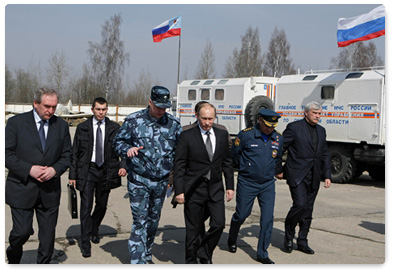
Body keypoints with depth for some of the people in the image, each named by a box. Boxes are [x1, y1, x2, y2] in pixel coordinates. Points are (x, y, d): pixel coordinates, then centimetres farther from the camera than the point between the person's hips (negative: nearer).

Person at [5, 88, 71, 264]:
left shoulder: (61, 125, 6)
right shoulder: (16, 122, -3)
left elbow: (67, 155, 8)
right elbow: (7, 154, -7)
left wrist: (55, 169, -11)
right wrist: (29, 169, -18)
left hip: (50, 189, 3)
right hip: (22, 188, -3)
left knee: (48, 235, 7)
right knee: (22, 231, -1)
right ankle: (14, 256, 32)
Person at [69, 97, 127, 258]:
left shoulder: (114, 128, 3)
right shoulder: (82, 128, 2)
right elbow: (75, 152, 4)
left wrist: (123, 166, -12)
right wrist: (73, 174, 1)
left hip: (106, 171, 2)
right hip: (88, 170, -2)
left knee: (102, 205, 13)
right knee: (86, 207, -6)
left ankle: (94, 230, 41)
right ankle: (85, 243, 2)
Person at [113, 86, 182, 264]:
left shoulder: (173, 123, 2)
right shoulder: (133, 120, -6)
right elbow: (118, 141, 1)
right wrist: (127, 149, -20)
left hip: (161, 181, 4)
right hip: (138, 180, -4)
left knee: (153, 220, 16)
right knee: (140, 220, -8)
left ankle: (147, 255, 34)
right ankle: (138, 261, -4)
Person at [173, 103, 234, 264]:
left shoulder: (222, 135, 7)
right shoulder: (187, 136, -5)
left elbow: (227, 162, 13)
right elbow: (179, 165, -5)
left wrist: (230, 186, 9)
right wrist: (179, 191, -10)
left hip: (215, 189, 3)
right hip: (194, 190, -3)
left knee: (219, 225, -3)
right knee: (193, 230, 4)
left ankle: (204, 255, 21)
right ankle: (191, 262, 23)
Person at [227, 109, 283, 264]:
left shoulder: (278, 138, 2)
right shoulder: (246, 135, -11)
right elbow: (234, 154, 3)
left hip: (268, 184, 3)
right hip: (247, 183, -3)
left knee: (268, 219, -4)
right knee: (241, 215, 8)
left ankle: (262, 254, 8)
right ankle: (232, 240, 38)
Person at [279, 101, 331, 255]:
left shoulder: (321, 131, 15)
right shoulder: (294, 127, -5)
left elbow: (324, 154, 19)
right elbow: (280, 148, -3)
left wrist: (327, 175, 12)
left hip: (313, 177, 6)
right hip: (297, 175, -6)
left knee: (308, 210, 8)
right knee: (300, 205, -17)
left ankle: (302, 242, 19)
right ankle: (288, 236, 5)